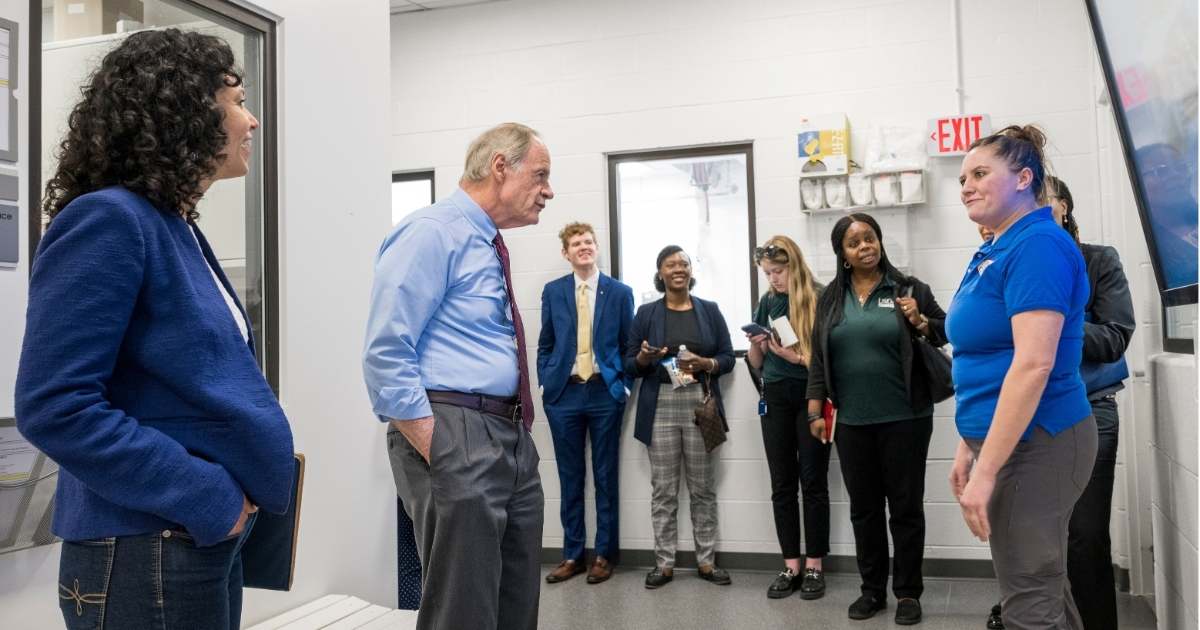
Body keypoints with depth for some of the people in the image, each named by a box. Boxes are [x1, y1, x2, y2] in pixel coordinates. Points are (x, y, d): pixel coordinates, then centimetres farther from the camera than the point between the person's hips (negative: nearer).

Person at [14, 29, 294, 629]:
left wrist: (229, 496, 7)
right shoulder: (108, 221, -17)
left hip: (210, 540, 9)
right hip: (145, 557, -8)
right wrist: (204, 496, -20)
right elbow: (55, 406, -23)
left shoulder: (178, 229, 10)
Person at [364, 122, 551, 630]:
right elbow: (385, 357, -17)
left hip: (512, 437, 9)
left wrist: (520, 431, 14)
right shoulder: (432, 232, -9)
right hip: (455, 435, -9)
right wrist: (435, 455, -20)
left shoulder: (489, 247, 19)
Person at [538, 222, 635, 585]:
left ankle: (605, 555, 16)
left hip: (605, 393, -1)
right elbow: (546, 344, 9)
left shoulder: (620, 292, 4)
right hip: (564, 394, 1)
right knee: (570, 477, 7)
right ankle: (572, 555, 17)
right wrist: (546, 383, 1)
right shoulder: (553, 291, 7)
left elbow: (629, 344, 6)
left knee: (605, 476, 5)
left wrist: (624, 384, -2)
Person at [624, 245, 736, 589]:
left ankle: (707, 560, 15)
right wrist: (644, 358, -16)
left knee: (702, 487, 5)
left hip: (700, 404, 1)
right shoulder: (646, 313, 6)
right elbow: (629, 365, 5)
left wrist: (705, 364, -13)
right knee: (663, 489, 2)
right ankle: (664, 563, 11)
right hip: (660, 407, 0)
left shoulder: (710, 310, 8)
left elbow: (728, 358, 6)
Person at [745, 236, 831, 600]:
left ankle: (814, 566, 11)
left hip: (812, 396, -5)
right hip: (775, 398, 5)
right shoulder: (767, 302, 10)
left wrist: (798, 357, -21)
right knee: (782, 485, 6)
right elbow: (756, 363, 14)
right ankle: (791, 566, 14)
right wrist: (756, 345, -6)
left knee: (813, 482, 2)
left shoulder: (820, 298, -6)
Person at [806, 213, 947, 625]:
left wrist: (920, 322, -17)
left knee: (905, 505, 5)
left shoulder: (909, 289, 0)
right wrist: (815, 412, 5)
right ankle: (872, 590, 24)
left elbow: (945, 332, 3)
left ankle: (908, 592, 18)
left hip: (905, 418, -3)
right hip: (852, 422, 3)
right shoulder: (830, 299, 8)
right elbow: (818, 359, 8)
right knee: (863, 507, 11)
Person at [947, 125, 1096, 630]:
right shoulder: (995, 252, 12)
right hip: (1004, 439, 9)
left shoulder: (1039, 244, -16)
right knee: (1044, 589, 19)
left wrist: (986, 470, -24)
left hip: (1033, 443, -9)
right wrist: (969, 447, 17)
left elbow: (1034, 364, -24)